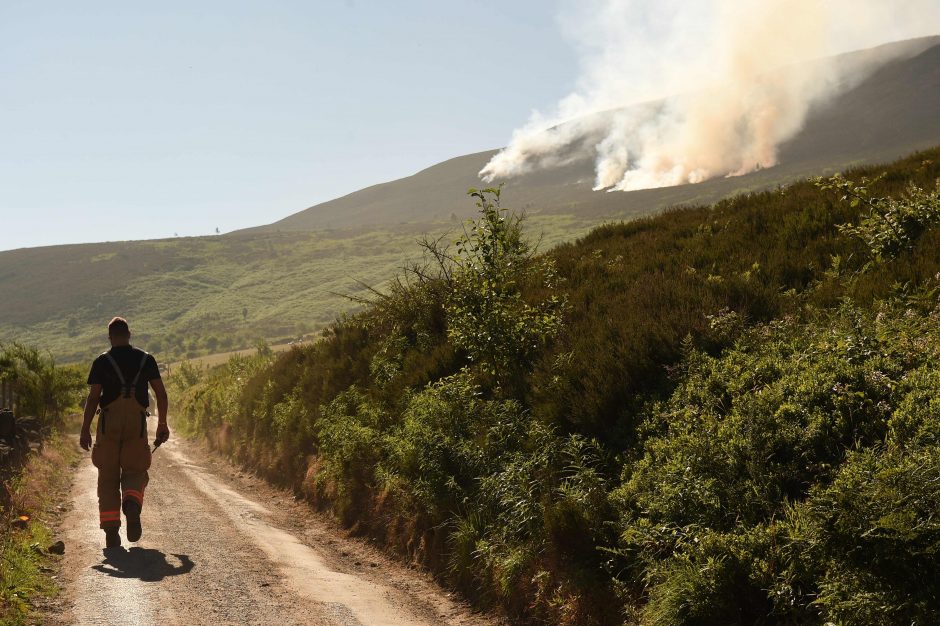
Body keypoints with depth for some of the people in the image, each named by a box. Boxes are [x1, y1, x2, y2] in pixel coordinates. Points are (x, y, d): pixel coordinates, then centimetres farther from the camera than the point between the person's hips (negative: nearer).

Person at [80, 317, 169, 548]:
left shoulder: (102, 362, 2)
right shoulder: (146, 359, 8)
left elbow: (93, 397, -4)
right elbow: (161, 393, 5)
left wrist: (85, 429, -1)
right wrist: (162, 424, 13)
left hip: (109, 423, -1)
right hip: (137, 424, 1)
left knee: (108, 477, 8)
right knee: (135, 472, 12)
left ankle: (111, 531, 2)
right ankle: (132, 504, -22)